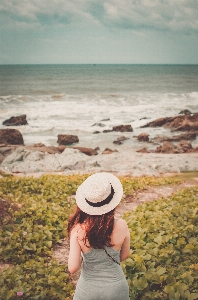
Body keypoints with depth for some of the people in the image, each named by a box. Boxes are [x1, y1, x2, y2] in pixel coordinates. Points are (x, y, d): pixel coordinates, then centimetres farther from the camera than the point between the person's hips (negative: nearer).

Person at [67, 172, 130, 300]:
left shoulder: (78, 230, -21)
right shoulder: (121, 226, -18)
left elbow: (73, 268, -18)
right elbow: (125, 255, 0)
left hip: (88, 289, -1)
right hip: (116, 287, 1)